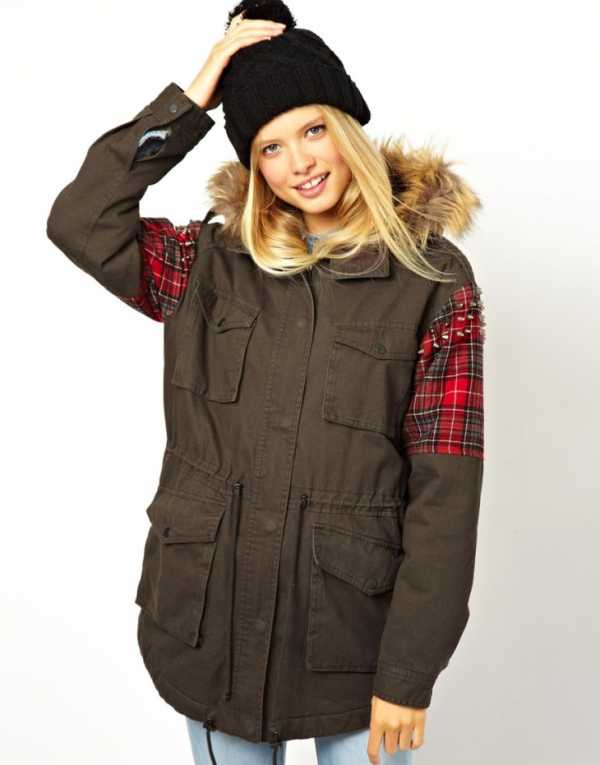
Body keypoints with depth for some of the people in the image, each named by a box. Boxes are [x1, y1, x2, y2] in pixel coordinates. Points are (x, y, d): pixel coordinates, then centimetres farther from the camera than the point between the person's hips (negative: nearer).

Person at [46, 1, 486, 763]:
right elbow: (79, 221, -10)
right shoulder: (213, 264, 2)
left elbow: (444, 488, -11)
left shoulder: (433, 281, -8)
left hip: (353, 636, -2)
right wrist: (190, 99, -10)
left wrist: (409, 670, -12)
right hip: (209, 626, 3)